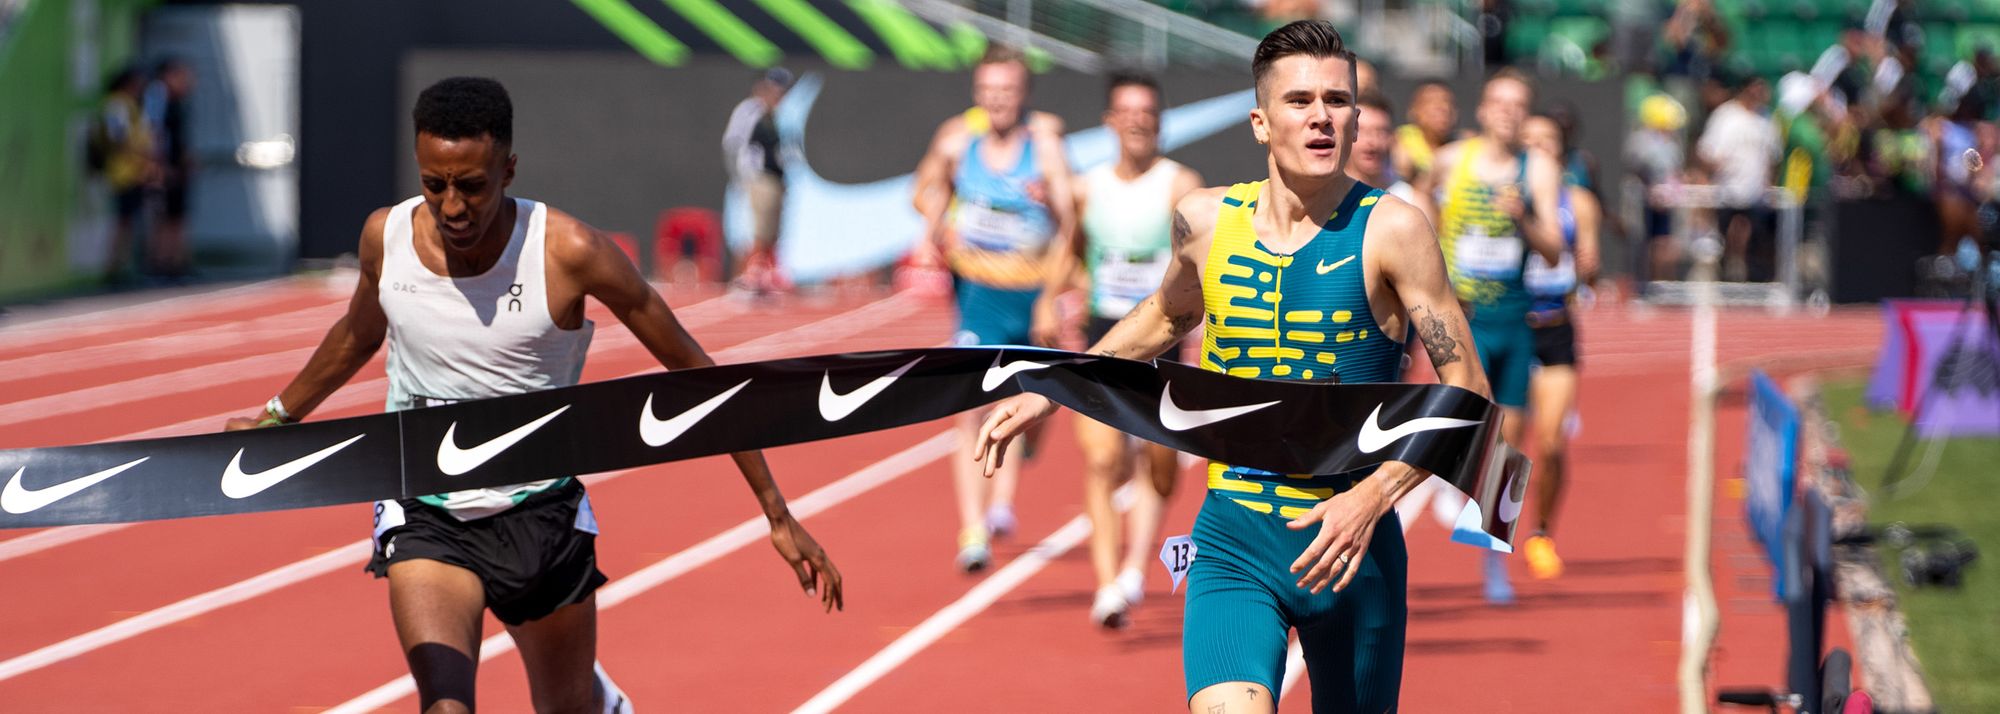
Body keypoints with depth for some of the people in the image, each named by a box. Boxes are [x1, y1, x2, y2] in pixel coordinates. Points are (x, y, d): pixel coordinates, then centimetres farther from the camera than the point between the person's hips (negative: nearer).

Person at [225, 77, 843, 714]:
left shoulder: (569, 252, -17)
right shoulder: (386, 237, -8)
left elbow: (691, 368, -8)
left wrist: (778, 515, -7)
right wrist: (275, 418, 32)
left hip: (540, 513, -1)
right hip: (424, 515, 1)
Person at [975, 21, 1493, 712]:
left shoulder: (1388, 229, -9)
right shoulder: (1205, 220, 0)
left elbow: (1466, 391, -8)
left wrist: (1373, 495, -21)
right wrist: (1049, 392, 21)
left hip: (1352, 541, -1)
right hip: (1232, 543, 1)